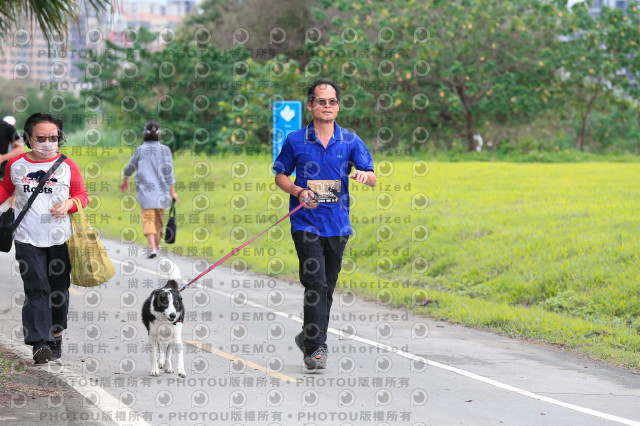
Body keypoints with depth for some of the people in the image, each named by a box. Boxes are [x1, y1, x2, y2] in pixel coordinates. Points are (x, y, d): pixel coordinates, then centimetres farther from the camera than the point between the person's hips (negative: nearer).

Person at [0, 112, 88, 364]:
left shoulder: (67, 166, 1)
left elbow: (82, 195, 6)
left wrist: (68, 204, -14)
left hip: (60, 239, 1)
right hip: (28, 239, 0)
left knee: (59, 288, 9)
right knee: (36, 288, -10)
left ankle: (56, 335, 28)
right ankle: (40, 343, -15)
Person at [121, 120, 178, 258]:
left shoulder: (140, 150, -1)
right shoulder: (164, 150, -3)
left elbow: (130, 168, 10)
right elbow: (168, 171, -6)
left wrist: (125, 181, 28)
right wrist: (172, 191, -2)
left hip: (145, 189, -1)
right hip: (161, 189, 1)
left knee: (148, 217, -4)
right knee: (159, 217, 16)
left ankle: (152, 246, -21)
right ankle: (157, 244, 30)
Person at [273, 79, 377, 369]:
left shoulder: (350, 141, 5)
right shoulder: (295, 141, 2)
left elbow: (372, 178, 0)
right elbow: (280, 176, 10)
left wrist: (364, 175, -24)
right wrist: (298, 191, -9)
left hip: (337, 224, 3)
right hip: (306, 223, -3)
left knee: (327, 287, 11)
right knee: (316, 284, -15)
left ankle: (309, 338, 29)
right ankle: (316, 347, -13)